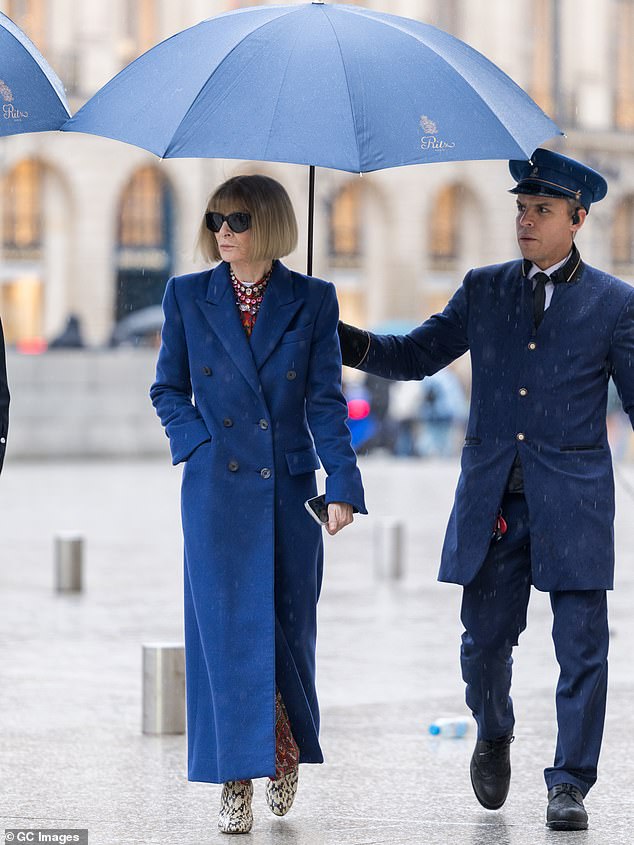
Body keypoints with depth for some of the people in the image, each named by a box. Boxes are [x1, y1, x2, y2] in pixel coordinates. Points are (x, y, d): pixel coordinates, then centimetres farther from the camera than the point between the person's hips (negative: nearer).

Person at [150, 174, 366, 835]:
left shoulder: (312, 301, 2)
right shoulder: (187, 296, 4)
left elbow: (325, 402, 0)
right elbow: (168, 389, 13)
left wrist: (343, 483, -7)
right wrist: (198, 443, -4)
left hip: (289, 488, 0)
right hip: (217, 487, 0)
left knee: (289, 626, 7)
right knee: (226, 626, -5)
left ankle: (287, 753, 30)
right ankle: (236, 780, -1)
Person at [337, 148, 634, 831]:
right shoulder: (483, 290, 11)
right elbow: (417, 355, 11)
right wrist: (344, 340, -6)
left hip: (572, 501, -2)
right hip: (492, 501, 2)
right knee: (484, 640, 6)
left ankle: (569, 783, 7)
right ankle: (493, 736, 35)